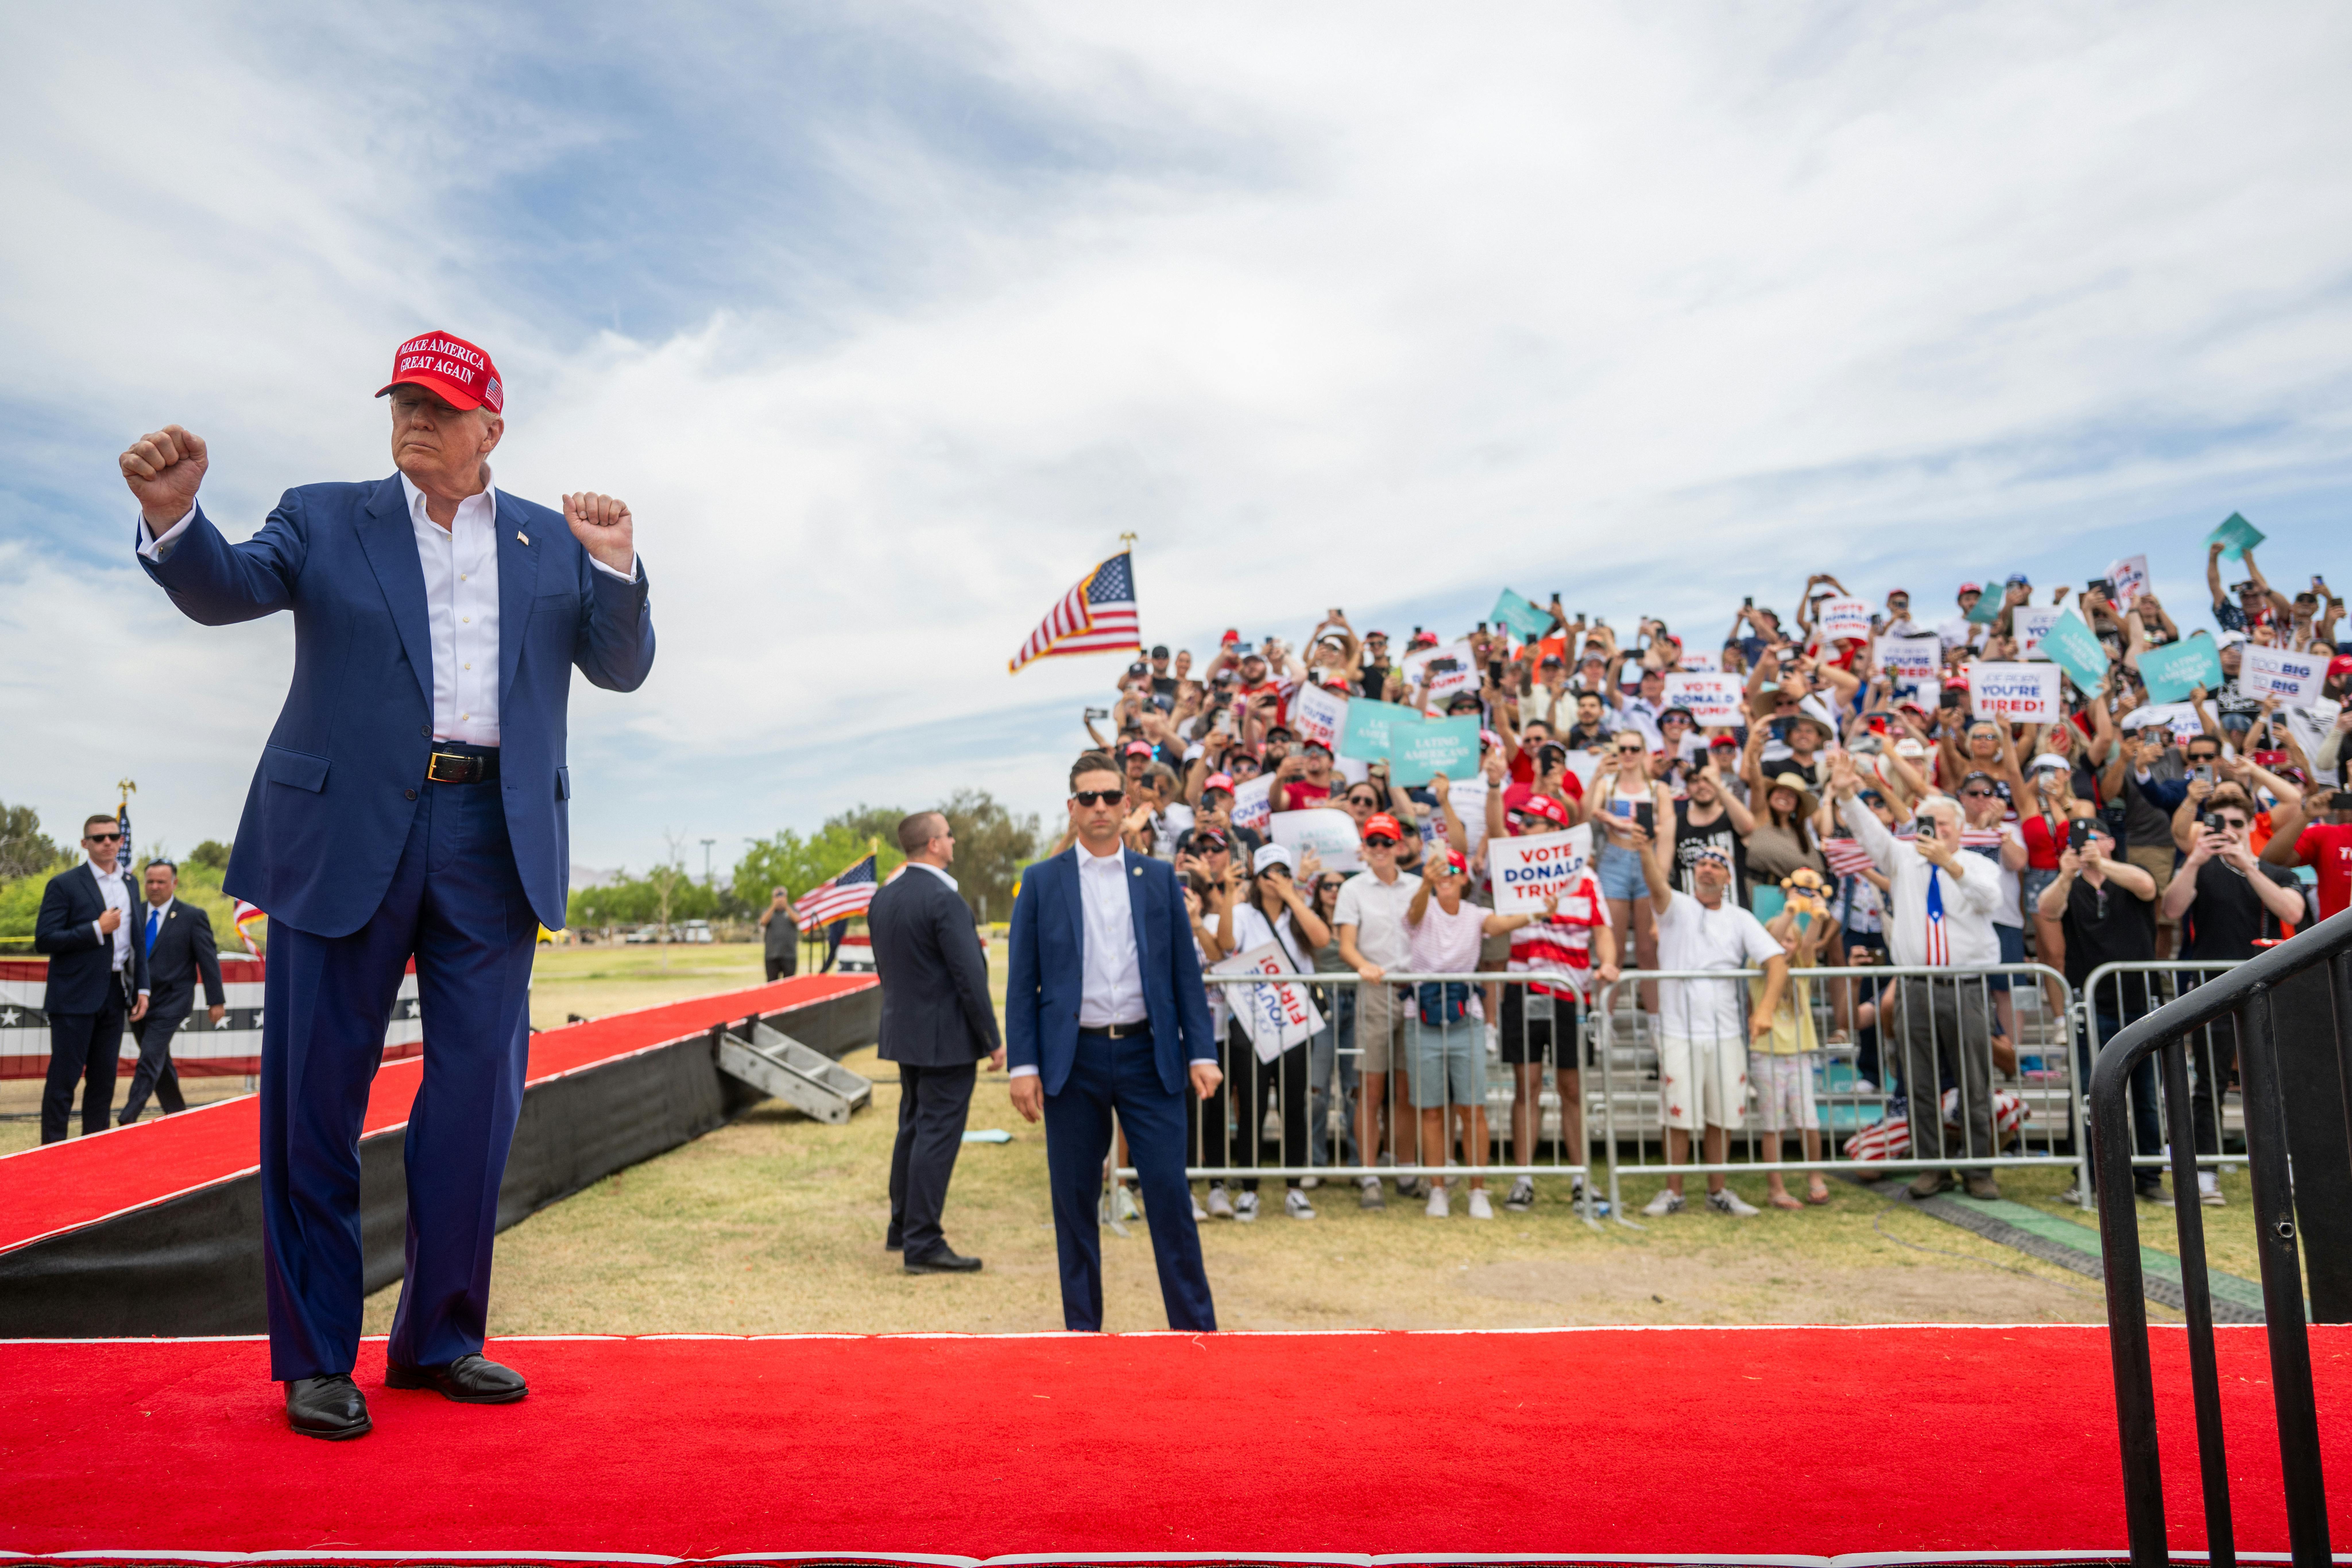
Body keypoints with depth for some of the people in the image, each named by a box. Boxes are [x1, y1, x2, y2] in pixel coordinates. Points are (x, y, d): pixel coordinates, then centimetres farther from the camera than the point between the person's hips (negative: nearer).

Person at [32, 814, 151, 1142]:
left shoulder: (130, 884, 12)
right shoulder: (64, 884, -6)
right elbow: (44, 941, -12)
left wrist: (142, 988, 10)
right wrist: (97, 930, -18)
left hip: (115, 994, 6)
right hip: (75, 998, -6)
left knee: (104, 1078, 11)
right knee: (64, 1078, -1)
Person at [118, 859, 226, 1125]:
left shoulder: (193, 917, -4)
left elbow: (209, 960, -4)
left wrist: (216, 1001, -6)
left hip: (171, 1003, -5)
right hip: (139, 1001, 5)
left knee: (149, 1061, -14)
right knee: (160, 1064, 13)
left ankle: (126, 1122, -12)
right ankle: (178, 1114, 26)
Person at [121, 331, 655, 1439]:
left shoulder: (553, 544, 13)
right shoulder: (324, 520, 11)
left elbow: (622, 670, 8)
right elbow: (223, 590, -3)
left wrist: (616, 570, -9)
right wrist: (173, 515, -24)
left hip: (494, 843, 1)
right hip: (349, 837, -1)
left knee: (478, 1098, 5)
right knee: (316, 1099, 3)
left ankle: (438, 1338, 20)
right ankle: (315, 1356, 17)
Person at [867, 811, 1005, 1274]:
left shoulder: (883, 897, 7)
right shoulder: (945, 900, -20)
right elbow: (969, 976, -20)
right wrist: (993, 1039, -13)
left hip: (904, 1031, 9)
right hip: (946, 1037, -9)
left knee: (913, 1127, 19)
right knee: (937, 1135, -3)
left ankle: (902, 1229, 30)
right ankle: (922, 1245, 2)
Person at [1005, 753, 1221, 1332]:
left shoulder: (1159, 878, 7)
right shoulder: (1041, 882, 4)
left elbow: (1186, 971, 7)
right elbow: (1022, 982, 2)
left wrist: (1202, 1053, -1)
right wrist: (1023, 1066, -5)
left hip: (1148, 1054, 0)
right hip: (1072, 1060, 0)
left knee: (1170, 1194, -1)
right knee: (1074, 1200, 8)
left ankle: (1196, 1325, 12)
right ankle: (1082, 1325, 22)